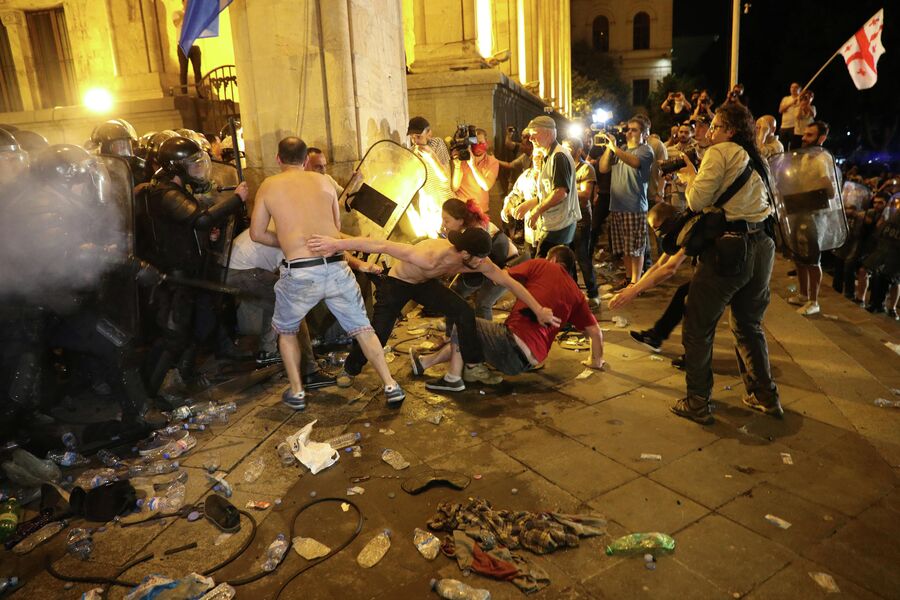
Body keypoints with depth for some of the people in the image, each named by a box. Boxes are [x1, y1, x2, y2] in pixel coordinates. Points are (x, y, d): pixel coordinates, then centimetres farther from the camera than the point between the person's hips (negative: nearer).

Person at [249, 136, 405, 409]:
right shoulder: (323, 181, 14)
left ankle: (296, 392, 24)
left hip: (299, 273, -2)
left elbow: (257, 233, 12)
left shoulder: (269, 186, 8)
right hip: (336, 267, 2)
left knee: (286, 330, 23)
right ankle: (391, 386, 14)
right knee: (362, 327, 14)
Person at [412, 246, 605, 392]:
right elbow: (596, 332, 12)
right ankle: (424, 363, 37)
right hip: (526, 362, 7)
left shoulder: (541, 265, 3)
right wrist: (597, 361, 28)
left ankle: (453, 378, 4)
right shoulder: (575, 293, 15)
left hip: (512, 342, -7)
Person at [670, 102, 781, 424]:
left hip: (729, 248, -8)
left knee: (698, 327, 3)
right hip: (763, 244, 8)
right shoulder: (757, 160, 18)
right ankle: (766, 397, 29)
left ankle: (697, 403, 8)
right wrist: (699, 175, 19)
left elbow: (697, 201, -11)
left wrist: (690, 174, 7)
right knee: (749, 325, 21)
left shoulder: (719, 152, -6)